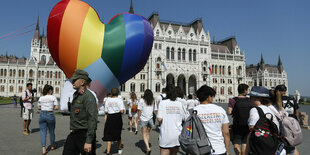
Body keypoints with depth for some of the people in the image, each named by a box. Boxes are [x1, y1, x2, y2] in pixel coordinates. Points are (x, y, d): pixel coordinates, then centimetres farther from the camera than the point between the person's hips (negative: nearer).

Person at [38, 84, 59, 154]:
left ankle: (43, 149, -2)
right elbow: (57, 107, -10)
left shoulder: (41, 98, 6)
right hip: (50, 115, -3)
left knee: (43, 132, 6)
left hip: (42, 115, 3)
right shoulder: (53, 97, -6)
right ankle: (52, 146, 33)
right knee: (51, 131, 15)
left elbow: (38, 108, 12)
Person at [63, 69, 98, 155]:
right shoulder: (75, 95, 10)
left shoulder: (88, 96, -17)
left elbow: (92, 119, -23)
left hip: (85, 135, -8)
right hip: (73, 134, 8)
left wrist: (89, 141, -25)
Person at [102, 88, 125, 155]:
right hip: (117, 118, -1)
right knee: (118, 134, 17)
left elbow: (106, 112, 6)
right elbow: (122, 111, -14)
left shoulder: (108, 100, 3)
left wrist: (105, 121, 13)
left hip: (109, 118, 1)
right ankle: (119, 149, 35)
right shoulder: (119, 100, -6)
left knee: (109, 135, 5)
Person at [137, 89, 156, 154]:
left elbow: (139, 110, -6)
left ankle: (148, 148, -12)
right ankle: (146, 148, 24)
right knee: (147, 133, 17)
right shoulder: (153, 101, 2)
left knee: (144, 134, 4)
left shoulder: (142, 101, -6)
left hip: (143, 119, -3)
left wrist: (138, 118, 4)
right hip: (150, 119, 3)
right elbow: (154, 110, 3)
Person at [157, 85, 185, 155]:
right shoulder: (179, 104, 2)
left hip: (166, 134, -3)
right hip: (177, 133, 4)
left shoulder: (163, 103, -8)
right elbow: (183, 118, 7)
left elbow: (159, 119, -15)